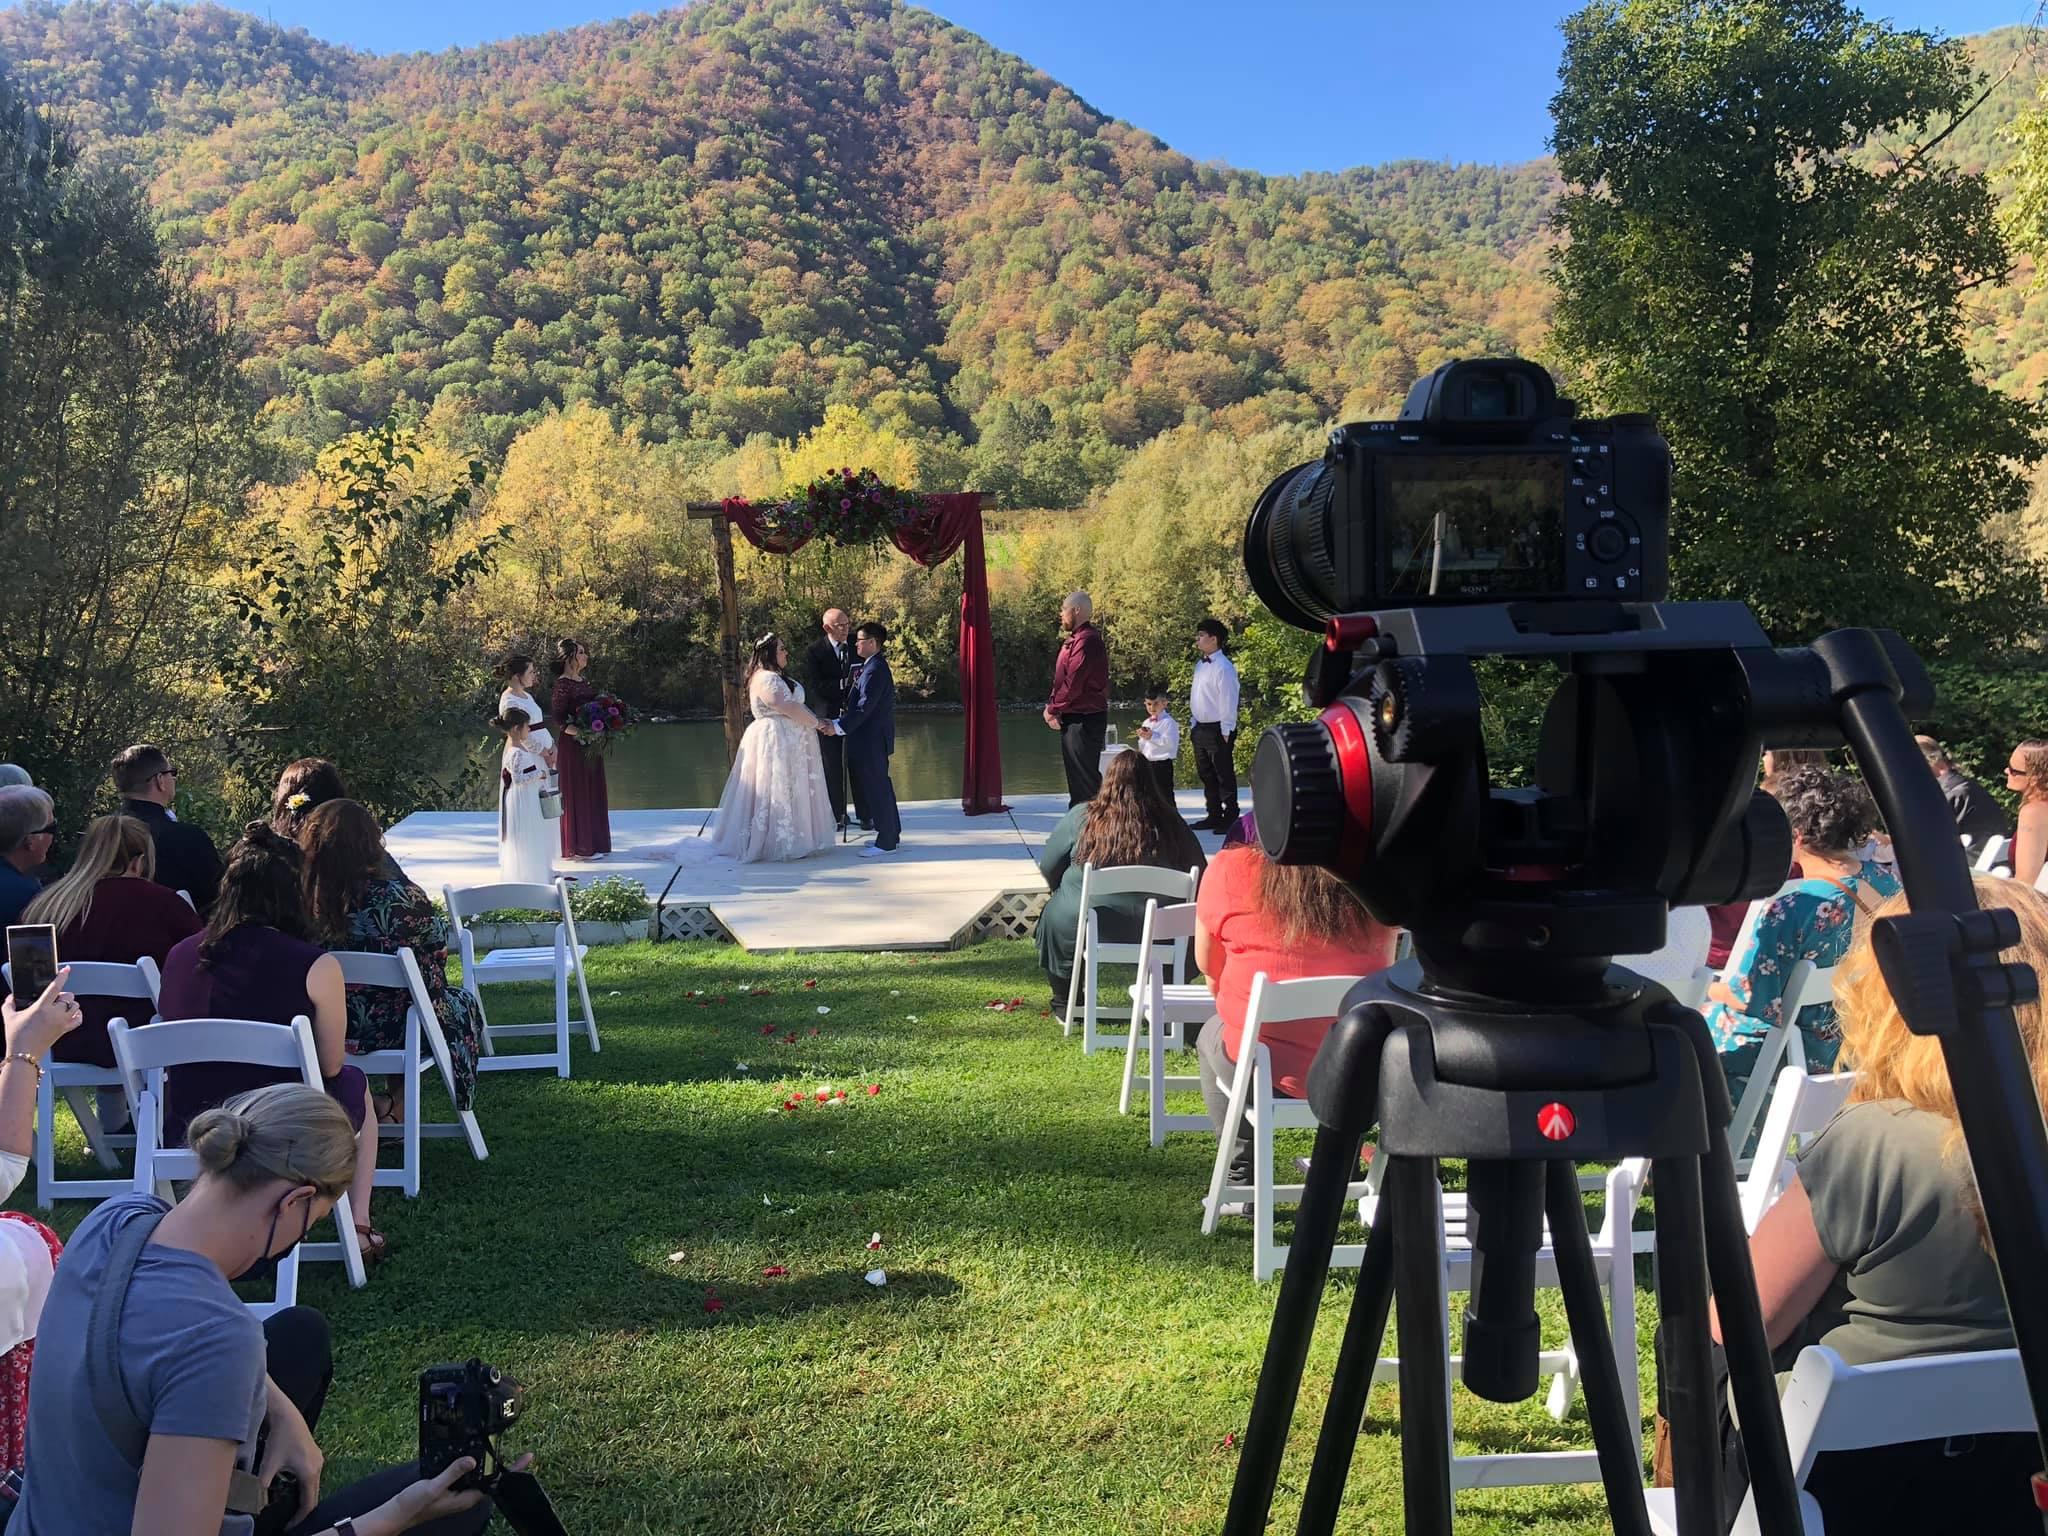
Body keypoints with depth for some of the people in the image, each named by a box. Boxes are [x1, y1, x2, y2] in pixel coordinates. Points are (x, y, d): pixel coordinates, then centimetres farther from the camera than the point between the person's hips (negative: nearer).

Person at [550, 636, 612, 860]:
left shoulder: (582, 681, 13)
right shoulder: (563, 683, -12)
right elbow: (558, 717, -18)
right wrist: (580, 732, -26)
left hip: (590, 746, 9)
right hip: (573, 745, -9)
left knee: (592, 791, 13)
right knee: (577, 793, -2)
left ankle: (594, 843, 21)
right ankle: (579, 847, 5)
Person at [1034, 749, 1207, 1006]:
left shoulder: (1081, 817, -6)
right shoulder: (1168, 822, -3)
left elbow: (1048, 867, 4)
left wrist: (1063, 892, 25)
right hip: (1153, 937, 1)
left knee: (1052, 915, 29)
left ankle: (1065, 1004, 35)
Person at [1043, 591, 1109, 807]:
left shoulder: (1086, 640, -16)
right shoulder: (1075, 639, 18)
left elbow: (1073, 682, -21)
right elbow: (1061, 679, 16)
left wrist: (1053, 709, -10)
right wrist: (1053, 707, 1)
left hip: (1084, 720, -11)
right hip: (1072, 719, 11)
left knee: (1086, 778, -8)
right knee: (1076, 777, 16)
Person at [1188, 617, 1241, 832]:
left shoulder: (1223, 667, -16)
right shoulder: (1200, 664, 11)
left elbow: (1229, 701, -17)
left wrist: (1226, 732, -18)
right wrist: (1193, 725, 15)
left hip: (1218, 731, -9)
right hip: (1201, 729, 9)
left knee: (1224, 776, -1)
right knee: (1207, 776, 15)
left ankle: (1230, 819, 5)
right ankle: (1213, 816, 25)